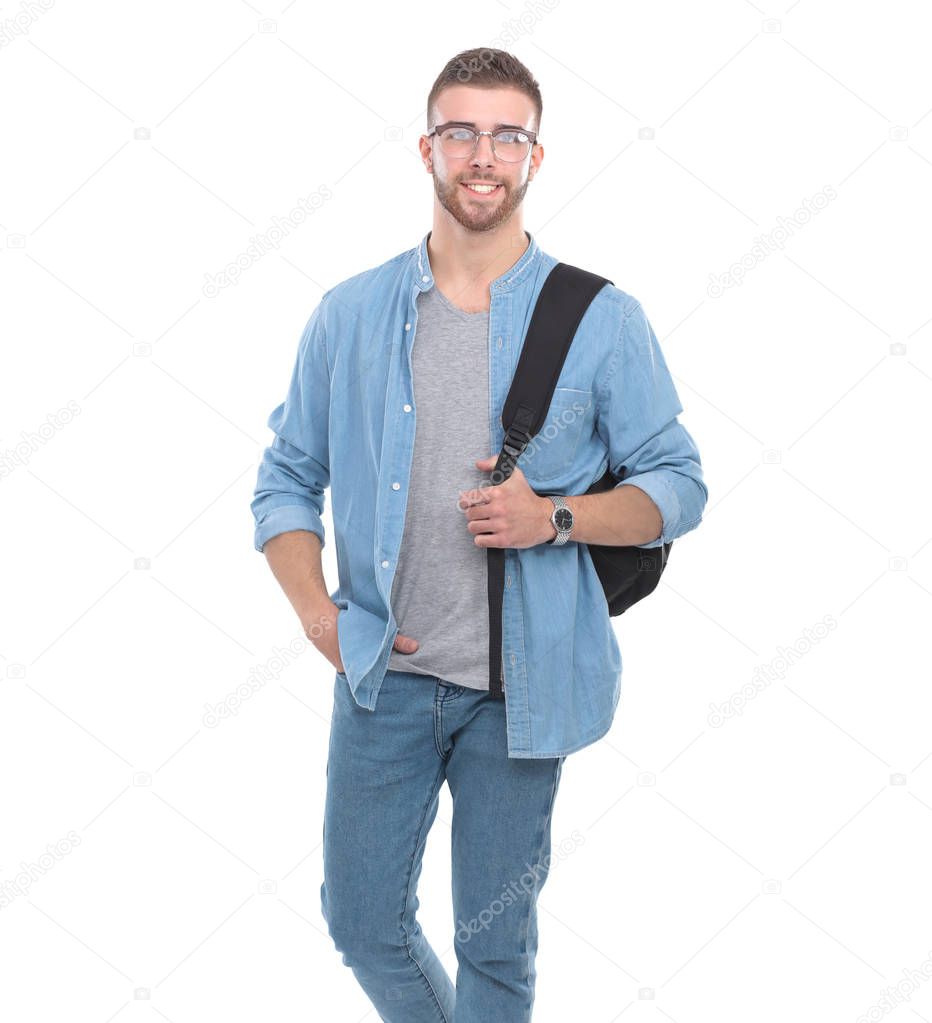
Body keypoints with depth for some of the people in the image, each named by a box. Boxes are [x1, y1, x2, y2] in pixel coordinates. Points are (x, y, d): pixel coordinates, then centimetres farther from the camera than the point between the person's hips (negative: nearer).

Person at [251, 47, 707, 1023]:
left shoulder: (603, 321, -4)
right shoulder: (349, 314, 2)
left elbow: (678, 485, -1)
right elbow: (286, 477, 7)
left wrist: (554, 518, -18)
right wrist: (318, 612, -8)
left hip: (522, 685, -2)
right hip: (383, 677, 2)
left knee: (495, 943, 12)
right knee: (362, 918, 14)